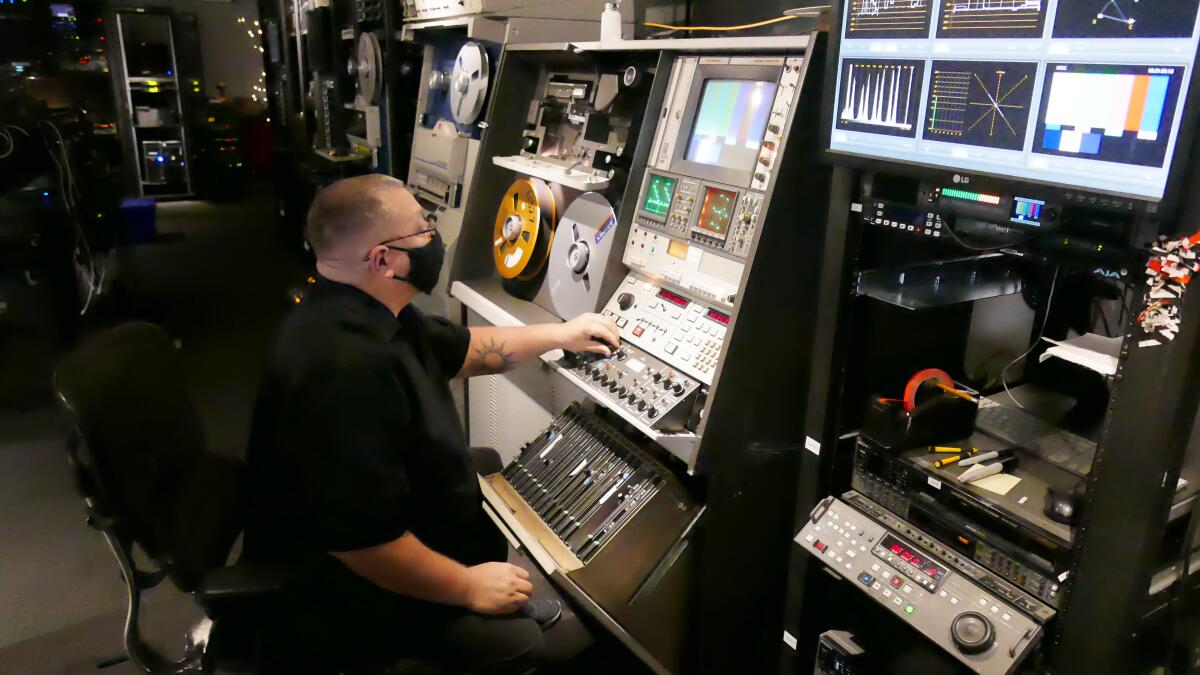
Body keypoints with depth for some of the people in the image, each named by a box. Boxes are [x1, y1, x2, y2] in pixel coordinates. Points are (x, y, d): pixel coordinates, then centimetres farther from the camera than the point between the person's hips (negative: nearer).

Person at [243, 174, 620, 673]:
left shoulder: (364, 312, -3)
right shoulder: (346, 370, -38)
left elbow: (461, 350, 13)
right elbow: (361, 540, -36)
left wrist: (559, 335, 15)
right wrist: (468, 587, -23)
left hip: (384, 532, 10)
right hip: (346, 587, -10)